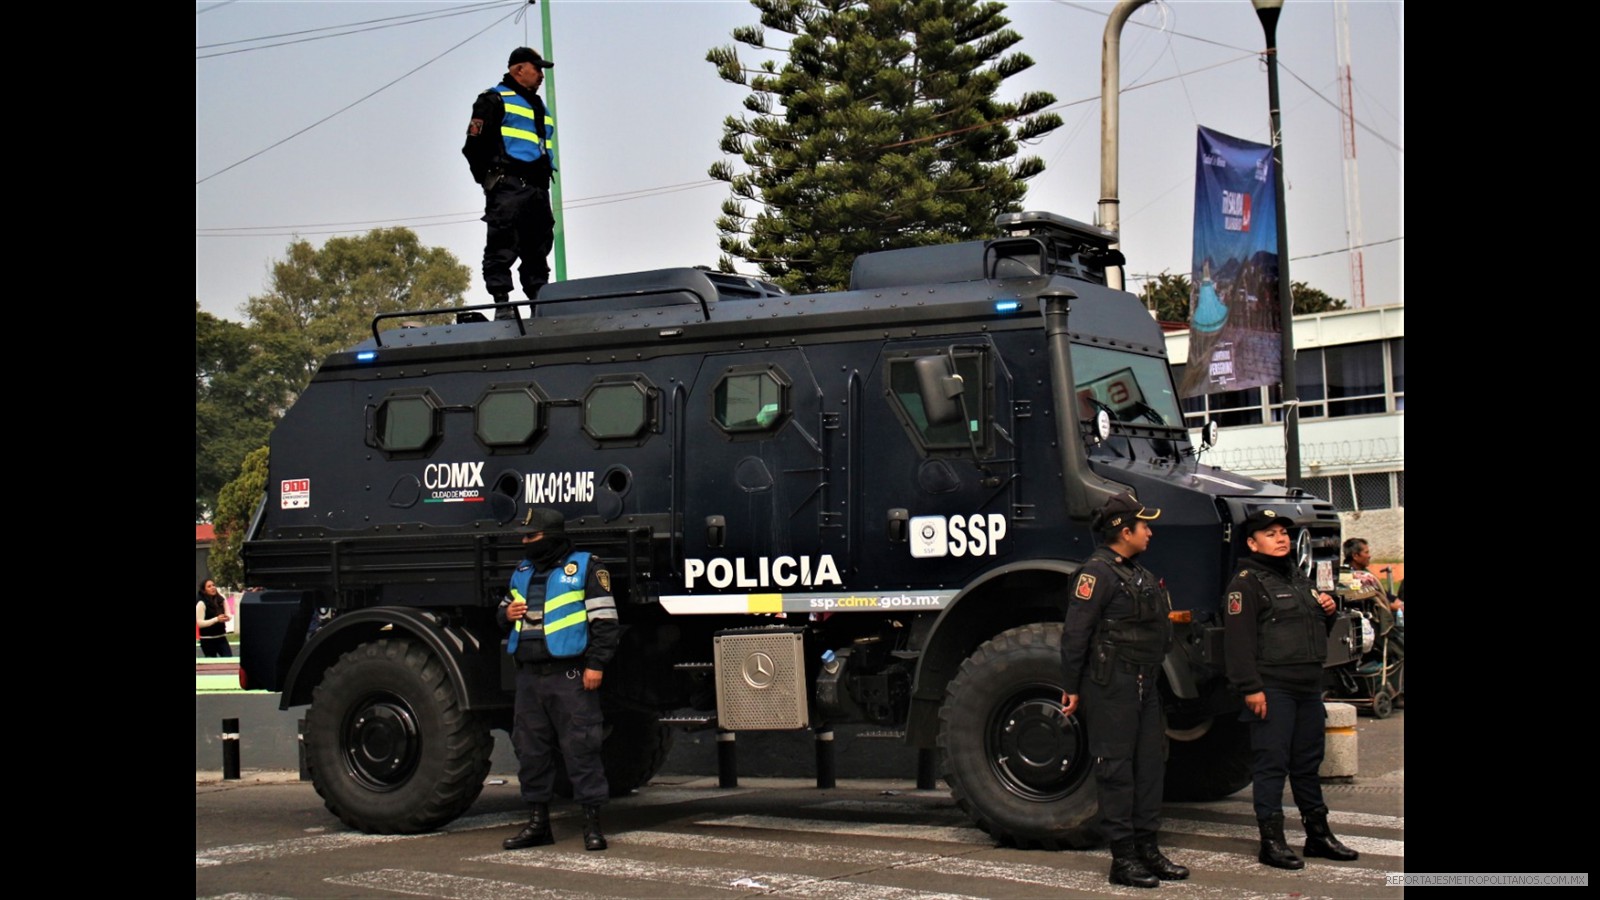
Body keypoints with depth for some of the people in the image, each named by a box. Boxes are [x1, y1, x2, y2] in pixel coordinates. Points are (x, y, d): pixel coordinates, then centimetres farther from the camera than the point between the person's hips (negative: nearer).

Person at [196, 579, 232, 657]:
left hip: (221, 637, 5)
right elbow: (200, 623, -16)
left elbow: (228, 614, 11)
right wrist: (216, 619, -24)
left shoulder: (220, 599, 3)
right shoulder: (201, 603, -13)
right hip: (208, 640, -5)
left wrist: (227, 617, -14)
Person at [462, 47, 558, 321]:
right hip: (508, 186, -8)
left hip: (537, 188, 8)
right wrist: (491, 179, -8)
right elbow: (475, 144, -6)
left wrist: (543, 181, 15)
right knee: (503, 245, -12)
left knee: (538, 249, 6)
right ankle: (502, 303, -16)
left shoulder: (538, 106, 27)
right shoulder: (495, 99, 2)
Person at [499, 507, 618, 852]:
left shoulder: (586, 568, -2)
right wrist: (508, 613, 5)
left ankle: (592, 822, -1)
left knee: (580, 747, -6)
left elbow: (604, 619, -7)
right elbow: (504, 611, 30)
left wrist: (596, 664, -13)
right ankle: (538, 821, 18)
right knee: (530, 748, 9)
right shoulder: (522, 572, 18)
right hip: (529, 674, 7)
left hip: (570, 675, -7)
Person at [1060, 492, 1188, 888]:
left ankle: (1147, 849, 19)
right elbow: (1075, 633, -15)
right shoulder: (1097, 572, -13)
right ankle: (1123, 859, 0)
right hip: (1110, 684, -10)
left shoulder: (1137, 573, 18)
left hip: (1143, 684, 10)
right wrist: (1071, 687, -15)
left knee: (1150, 762, 11)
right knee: (1116, 769, -4)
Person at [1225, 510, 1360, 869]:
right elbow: (1238, 640, -16)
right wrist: (1250, 688, -22)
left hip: (1309, 687, 8)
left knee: (1308, 762, 15)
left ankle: (1318, 833, 24)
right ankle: (1272, 841, -1)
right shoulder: (1247, 583, -7)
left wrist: (1328, 611, 8)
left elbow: (1317, 630, 31)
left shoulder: (1299, 578, 19)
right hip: (1272, 688, -8)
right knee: (1271, 764, -5)